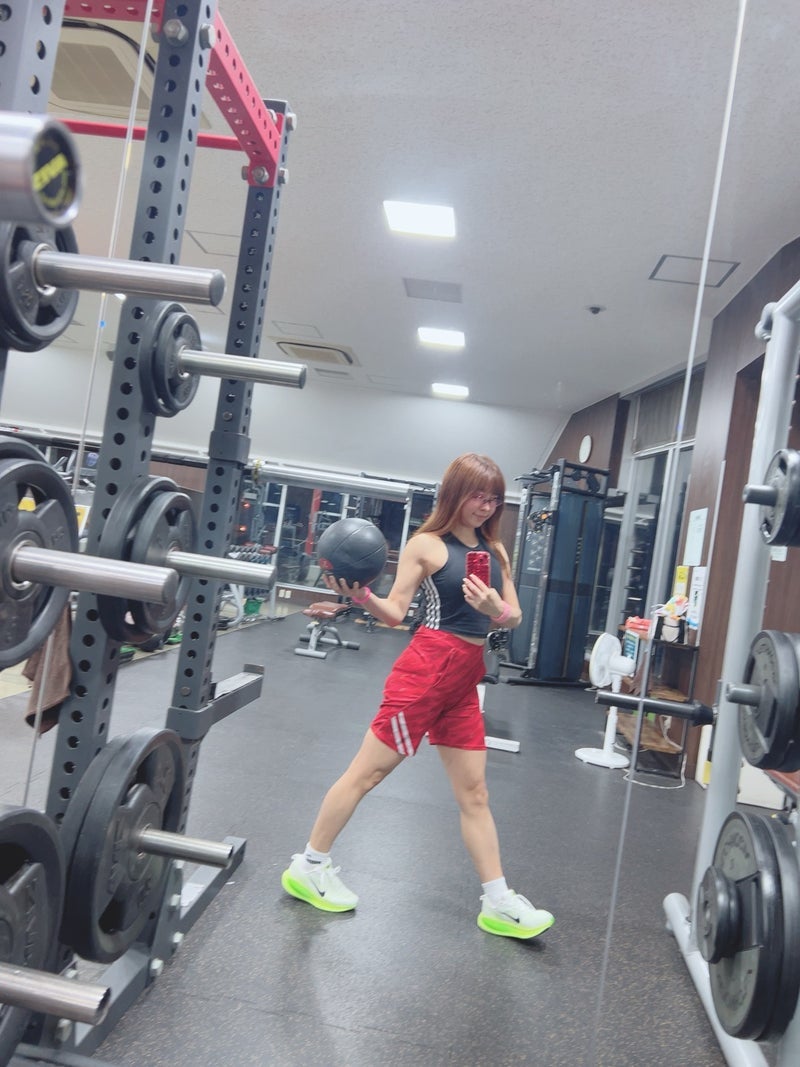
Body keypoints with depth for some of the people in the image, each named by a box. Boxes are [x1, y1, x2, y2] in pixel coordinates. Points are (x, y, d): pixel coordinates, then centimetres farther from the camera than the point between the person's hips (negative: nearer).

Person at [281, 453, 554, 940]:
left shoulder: (495, 549, 10)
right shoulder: (427, 544, -7)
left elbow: (514, 616, 9)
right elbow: (396, 612, -9)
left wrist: (495, 610, -14)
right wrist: (360, 595, -27)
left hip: (465, 680, 7)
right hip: (427, 669, -6)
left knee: (475, 793, 11)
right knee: (367, 772, 4)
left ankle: (498, 903, 20)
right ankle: (309, 867, 21)